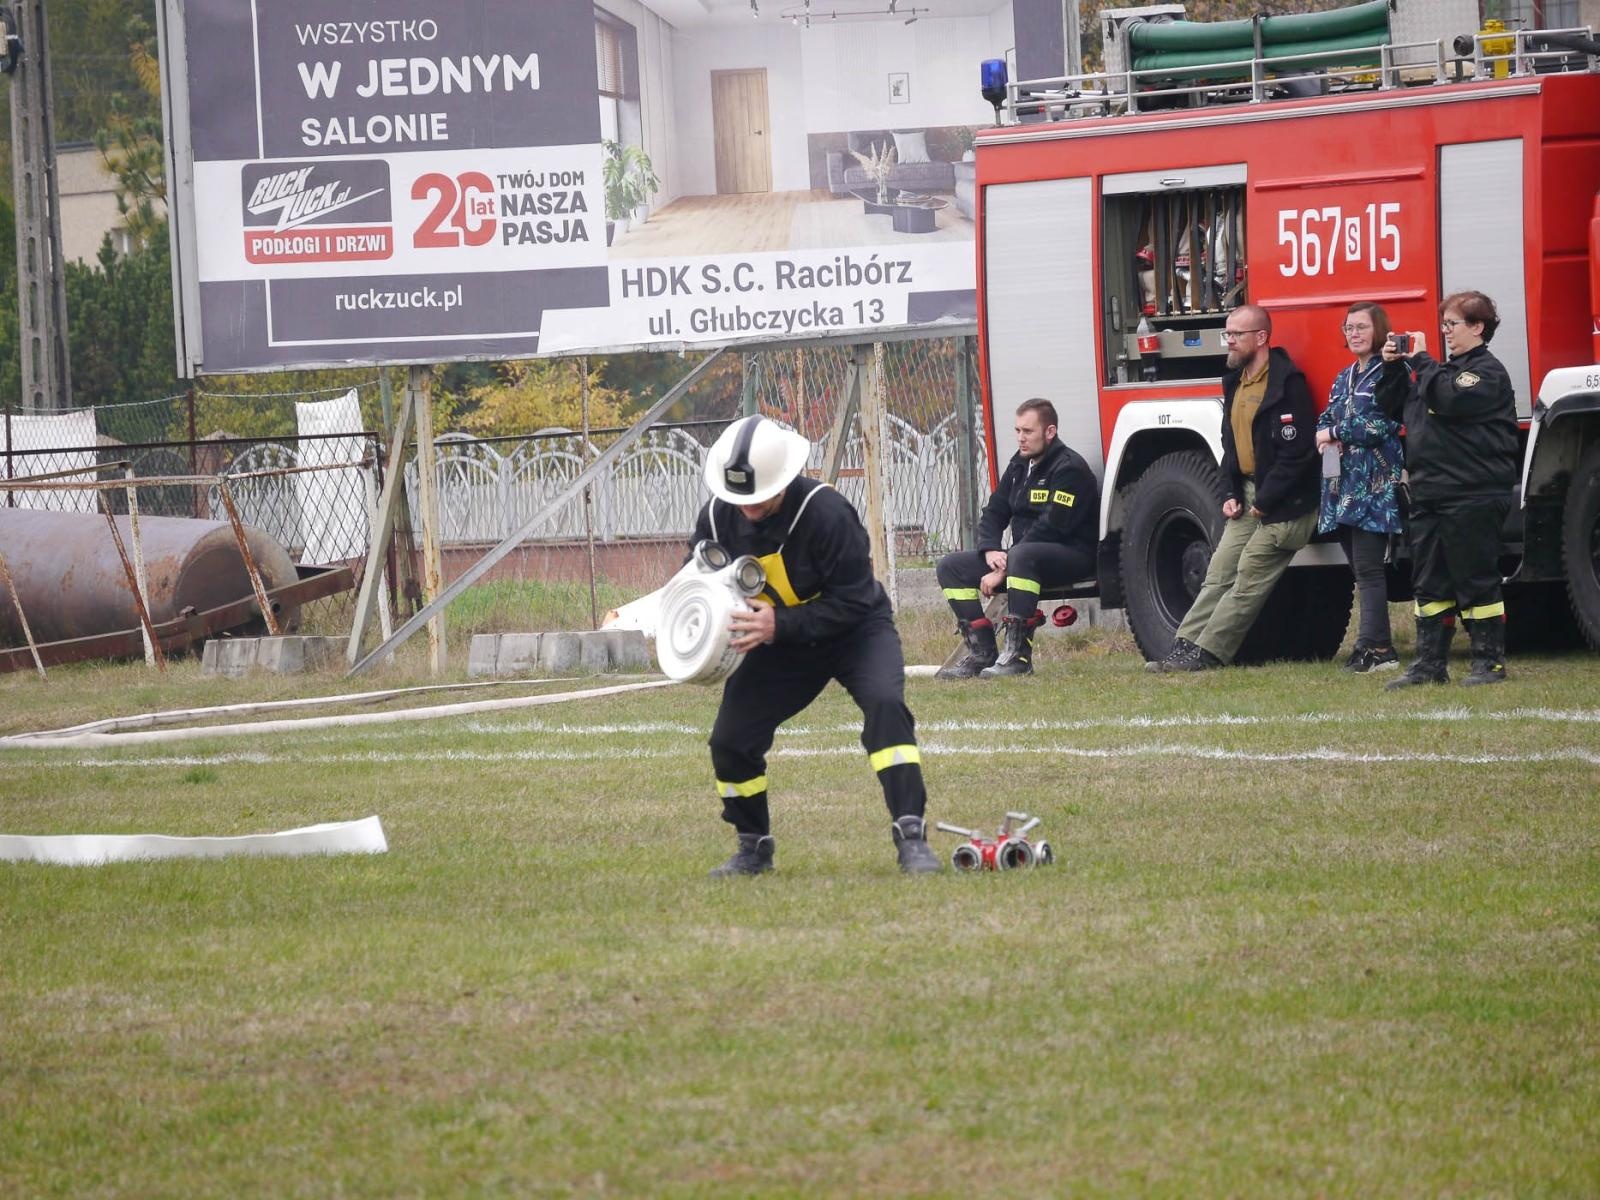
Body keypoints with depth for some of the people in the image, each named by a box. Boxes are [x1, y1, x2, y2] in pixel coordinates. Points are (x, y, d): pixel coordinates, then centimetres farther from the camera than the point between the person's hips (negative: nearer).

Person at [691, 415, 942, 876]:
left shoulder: (824, 511, -30)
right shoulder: (717, 517, -14)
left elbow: (853, 601, -27)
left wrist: (780, 626, -37)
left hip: (855, 631, -5)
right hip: (782, 645, 5)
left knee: (885, 703, -32)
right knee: (729, 739, -6)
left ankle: (911, 838, -32)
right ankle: (753, 849, 18)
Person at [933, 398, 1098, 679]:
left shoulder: (1068, 467, -15)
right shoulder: (1020, 464, 12)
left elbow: (1051, 528, -22)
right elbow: (994, 512, 13)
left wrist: (1004, 569, -22)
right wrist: (990, 551, -11)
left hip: (1071, 555, -9)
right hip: (1023, 550, 9)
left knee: (1022, 557, -41)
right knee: (951, 567, -2)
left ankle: (1019, 654, -39)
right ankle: (982, 652, -10)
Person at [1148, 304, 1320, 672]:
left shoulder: (1286, 383, -15)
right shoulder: (1236, 382, 13)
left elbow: (1297, 452, -20)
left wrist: (1265, 502, -17)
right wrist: (1231, 494, 6)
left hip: (1284, 503, -9)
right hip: (1248, 499, 9)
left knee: (1248, 581, -8)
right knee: (1218, 575, 3)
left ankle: (1205, 654, -9)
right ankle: (1183, 649, -1)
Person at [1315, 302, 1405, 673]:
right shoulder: (1344, 379, 20)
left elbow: (1382, 423, -15)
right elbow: (1326, 420, 23)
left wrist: (1335, 433, -6)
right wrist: (1326, 438, -1)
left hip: (1375, 485, -8)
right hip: (1343, 485, 8)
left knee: (1367, 567, -12)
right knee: (1360, 568, 7)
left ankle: (1375, 648, -13)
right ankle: (1375, 646, 9)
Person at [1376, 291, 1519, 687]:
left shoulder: (1487, 371, -8)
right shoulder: (1442, 369, 19)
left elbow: (1449, 399, -26)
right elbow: (1394, 408, 23)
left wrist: (1420, 362, -15)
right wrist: (1393, 367, 9)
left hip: (1472, 495, -9)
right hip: (1430, 494, 9)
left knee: (1476, 582, -4)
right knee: (1429, 583, 9)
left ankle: (1490, 662, 1)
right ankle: (1430, 663, 13)